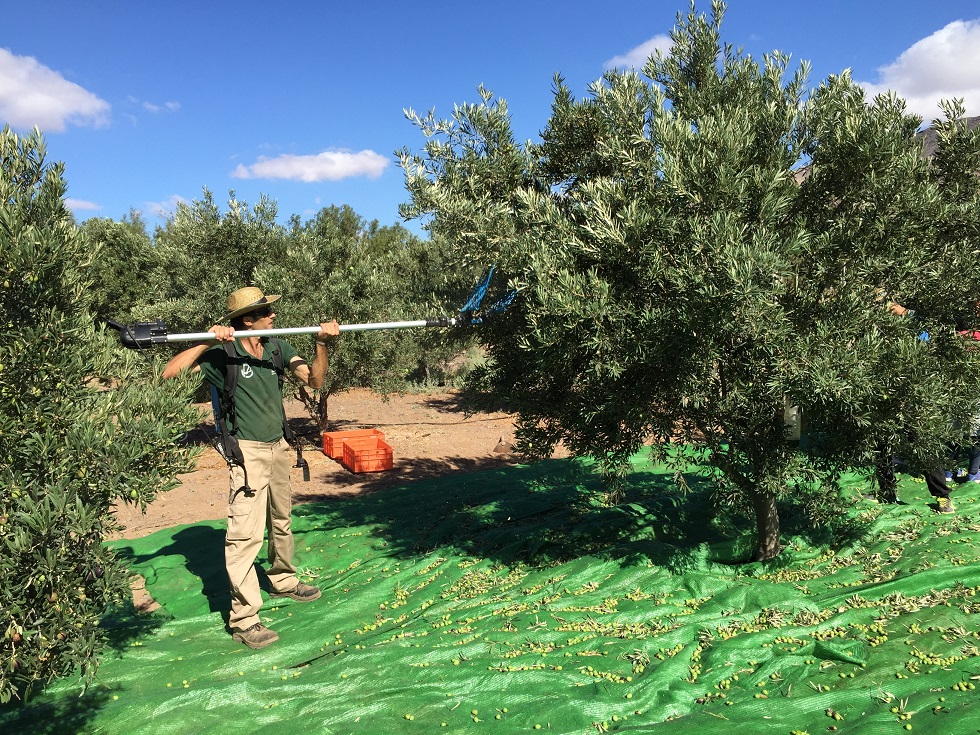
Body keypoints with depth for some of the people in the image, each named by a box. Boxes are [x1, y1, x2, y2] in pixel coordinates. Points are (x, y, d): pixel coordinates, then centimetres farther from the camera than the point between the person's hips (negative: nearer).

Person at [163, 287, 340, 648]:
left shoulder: (277, 347, 2)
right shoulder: (222, 353, -13)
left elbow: (314, 380, -3)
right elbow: (170, 372, -19)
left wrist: (321, 345, -18)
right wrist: (207, 340, -27)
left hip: (278, 446, 6)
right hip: (248, 452, -6)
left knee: (281, 520, 21)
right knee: (245, 533, -8)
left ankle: (283, 580, 41)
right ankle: (243, 618, -1)